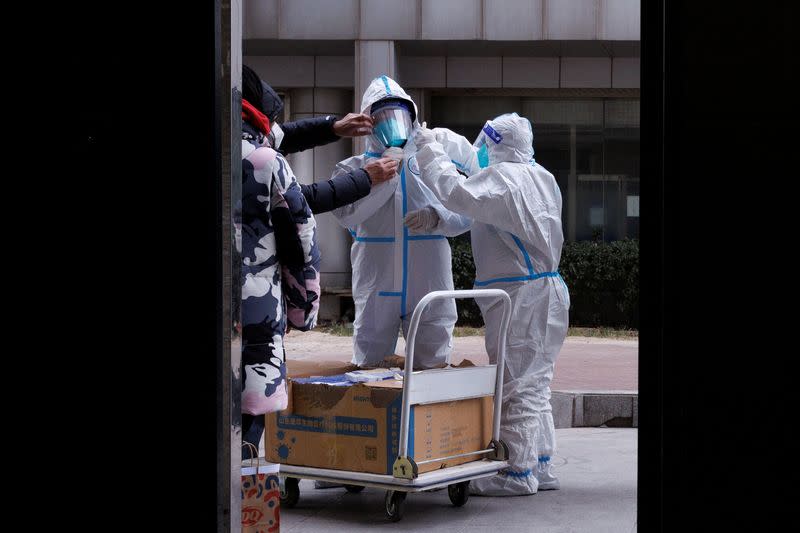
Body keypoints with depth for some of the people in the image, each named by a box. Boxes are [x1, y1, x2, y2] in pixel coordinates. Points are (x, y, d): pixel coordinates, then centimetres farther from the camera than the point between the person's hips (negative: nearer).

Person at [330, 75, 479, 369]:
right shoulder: (354, 168, 6)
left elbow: (464, 215, 1)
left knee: (432, 366, 6)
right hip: (376, 287, 0)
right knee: (369, 366, 6)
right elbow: (346, 212, -13)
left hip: (429, 286, 0)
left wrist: (437, 216, -19)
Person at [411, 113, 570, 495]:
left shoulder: (503, 178, -15)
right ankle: (541, 466, 21)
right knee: (535, 384, 15)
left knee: (515, 385, -4)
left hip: (520, 297, -10)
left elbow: (454, 193, -20)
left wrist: (429, 149, -8)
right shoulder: (542, 177, 15)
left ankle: (518, 471, 1)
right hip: (547, 290, 10)